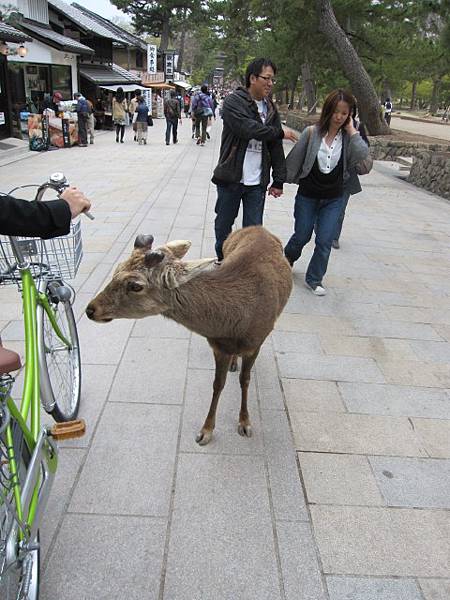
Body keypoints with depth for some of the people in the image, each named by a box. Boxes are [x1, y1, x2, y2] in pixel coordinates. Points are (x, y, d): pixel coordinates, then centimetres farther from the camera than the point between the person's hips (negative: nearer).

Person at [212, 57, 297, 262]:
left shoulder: (270, 108, 10)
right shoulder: (233, 102, -7)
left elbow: (276, 147, 8)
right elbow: (249, 129, -23)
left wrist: (279, 180, 3)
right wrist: (280, 133, -11)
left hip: (257, 182, 3)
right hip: (231, 177, -3)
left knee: (254, 229, 2)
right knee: (224, 223, 12)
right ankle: (222, 261, 33)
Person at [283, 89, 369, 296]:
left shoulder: (348, 138, -6)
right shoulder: (312, 133, -11)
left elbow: (362, 154, -25)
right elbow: (294, 160, -2)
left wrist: (352, 130, -19)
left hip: (333, 199, 1)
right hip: (307, 195, -1)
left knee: (325, 241, 1)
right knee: (302, 236, 12)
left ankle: (314, 279, 19)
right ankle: (288, 258, 45)